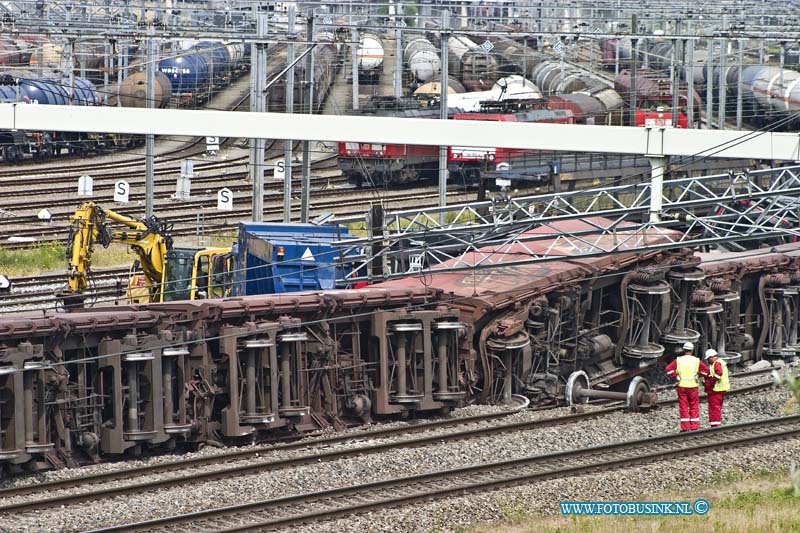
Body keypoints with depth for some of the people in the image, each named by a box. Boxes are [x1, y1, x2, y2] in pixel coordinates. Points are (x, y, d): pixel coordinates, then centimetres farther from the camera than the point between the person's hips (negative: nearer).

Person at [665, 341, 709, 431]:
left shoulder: (678, 360, -2)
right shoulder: (696, 361, -2)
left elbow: (669, 368, -9)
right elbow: (705, 370, -2)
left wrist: (676, 376, -2)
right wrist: (698, 375, 9)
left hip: (681, 386, 0)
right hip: (693, 386, 0)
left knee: (683, 407, 4)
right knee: (694, 407, 7)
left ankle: (685, 428, 2)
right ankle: (694, 427, 5)